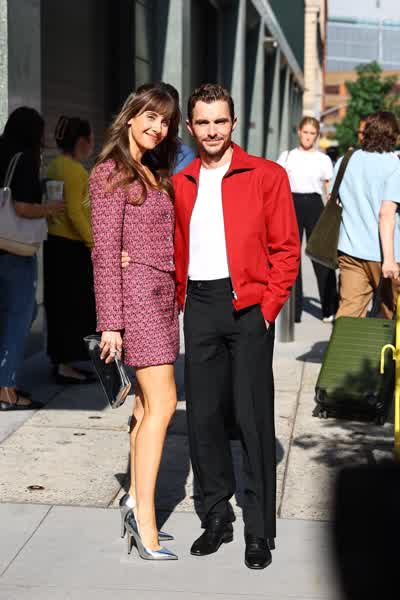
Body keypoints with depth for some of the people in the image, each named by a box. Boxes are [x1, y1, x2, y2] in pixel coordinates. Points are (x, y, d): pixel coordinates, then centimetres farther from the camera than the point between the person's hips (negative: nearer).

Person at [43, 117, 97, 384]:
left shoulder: (56, 166, 12)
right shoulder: (74, 169, -15)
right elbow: (74, 212, -22)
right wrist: (94, 244, -20)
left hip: (56, 242, 9)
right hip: (72, 246, -9)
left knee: (61, 303, 12)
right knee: (76, 304, -4)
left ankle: (60, 361, 18)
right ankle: (66, 366, -2)